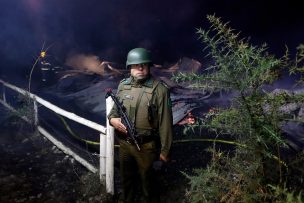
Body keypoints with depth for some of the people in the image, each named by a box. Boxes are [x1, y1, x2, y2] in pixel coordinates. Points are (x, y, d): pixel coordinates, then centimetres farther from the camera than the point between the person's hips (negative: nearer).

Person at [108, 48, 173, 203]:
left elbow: (165, 123, -12)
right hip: (124, 143, 5)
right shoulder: (123, 86, -1)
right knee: (126, 178, 25)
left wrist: (165, 149, -9)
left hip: (146, 146, -4)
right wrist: (112, 119, -12)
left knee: (147, 180, 16)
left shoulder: (159, 90, -15)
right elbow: (114, 110, 11)